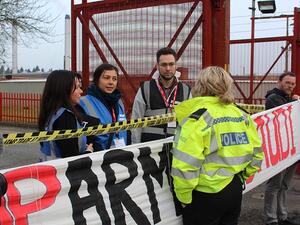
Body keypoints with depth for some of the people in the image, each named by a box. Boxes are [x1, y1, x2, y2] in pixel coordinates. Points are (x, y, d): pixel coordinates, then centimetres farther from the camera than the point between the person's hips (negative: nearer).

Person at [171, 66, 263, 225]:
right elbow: (256, 154, 8)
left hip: (205, 196, -6)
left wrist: (184, 197, -9)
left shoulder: (197, 117, -15)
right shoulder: (241, 115, 3)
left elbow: (185, 164, -22)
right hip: (235, 191, 6)